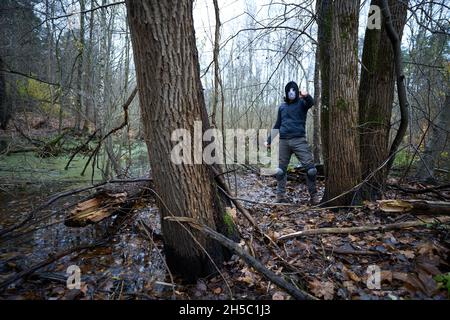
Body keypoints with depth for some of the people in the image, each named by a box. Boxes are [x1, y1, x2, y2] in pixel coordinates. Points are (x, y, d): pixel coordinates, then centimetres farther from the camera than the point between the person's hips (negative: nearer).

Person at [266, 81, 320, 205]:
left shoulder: (301, 103, 7)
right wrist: (269, 140, 19)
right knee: (280, 169, 2)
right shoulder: (282, 107, 17)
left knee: (310, 167, -9)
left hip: (299, 140, -3)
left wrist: (306, 96, -40)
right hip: (283, 141, 3)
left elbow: (311, 103, -17)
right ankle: (280, 195, 11)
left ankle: (314, 196, 2)